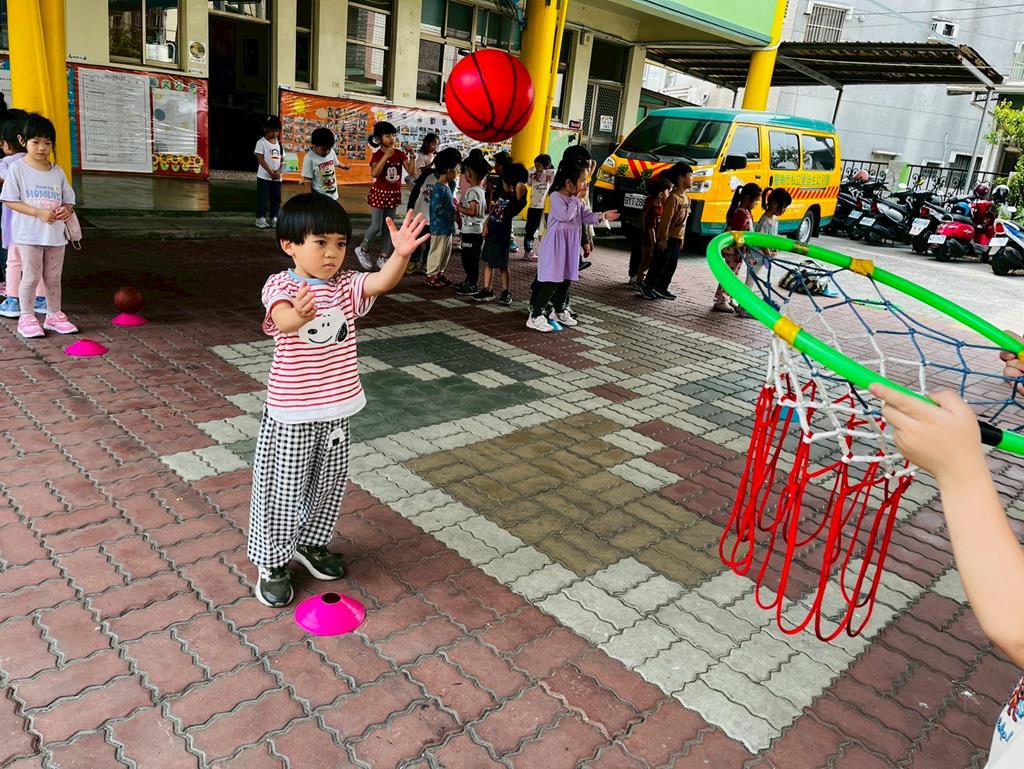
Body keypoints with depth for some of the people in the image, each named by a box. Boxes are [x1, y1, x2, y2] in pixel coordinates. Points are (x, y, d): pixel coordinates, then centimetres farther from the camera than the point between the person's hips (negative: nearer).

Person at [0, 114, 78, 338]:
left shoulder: (57, 171, 9)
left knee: (53, 277, 12)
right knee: (31, 276, 0)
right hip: (29, 233, -4)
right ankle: (27, 317, 11)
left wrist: (67, 210, -11)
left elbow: (69, 200, 13)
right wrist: (39, 213, -19)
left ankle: (54, 315, 23)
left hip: (56, 233, 4)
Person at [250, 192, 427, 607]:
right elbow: (282, 319, -35)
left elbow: (382, 281, -19)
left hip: (336, 407, 5)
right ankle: (273, 562, 26)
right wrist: (298, 314, -60)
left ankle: (310, 543, 42)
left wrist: (401, 254, -39)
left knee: (328, 481, 19)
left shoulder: (345, 286, -1)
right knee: (283, 486, 7)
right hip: (291, 410, -5)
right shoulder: (279, 286, -13)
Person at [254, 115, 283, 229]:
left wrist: (278, 171, -6)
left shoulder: (278, 143, 11)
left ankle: (274, 218, 17)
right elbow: (260, 159, -12)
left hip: (277, 177, 5)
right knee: (263, 198, -2)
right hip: (264, 176, -5)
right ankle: (260, 218, 5)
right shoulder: (261, 142, -6)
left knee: (276, 198, 9)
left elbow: (282, 159, 11)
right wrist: (271, 172, -17)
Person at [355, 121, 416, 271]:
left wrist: (412, 156, -21)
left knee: (389, 227, 9)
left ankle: (384, 257, 19)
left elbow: (411, 171, -7)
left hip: (393, 194, 4)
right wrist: (386, 156, -33)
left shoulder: (399, 153, 0)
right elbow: (374, 174, -29)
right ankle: (362, 250, 18)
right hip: (379, 193, -4)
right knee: (376, 227, -4)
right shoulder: (377, 155, -12)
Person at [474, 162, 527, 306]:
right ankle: (487, 290, 22)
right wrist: (486, 223, 8)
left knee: (501, 266, 2)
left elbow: (520, 187, -38)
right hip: (491, 232, 8)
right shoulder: (501, 193, 8)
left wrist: (521, 186, -19)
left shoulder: (515, 199, -15)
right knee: (488, 263, 13)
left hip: (502, 236, -8)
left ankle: (506, 293, 17)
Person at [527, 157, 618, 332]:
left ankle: (560, 311, 31)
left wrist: (603, 216, -6)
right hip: (555, 245, -8)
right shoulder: (556, 196, -13)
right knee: (551, 281, -11)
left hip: (571, 245, 8)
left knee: (566, 278, 15)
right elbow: (565, 215, -26)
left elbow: (587, 216, 11)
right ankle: (535, 316, -8)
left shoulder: (578, 200, 11)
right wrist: (577, 199, -17)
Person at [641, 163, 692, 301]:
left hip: (677, 238, 9)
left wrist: (681, 239, 17)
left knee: (671, 266, 11)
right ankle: (647, 287, 8)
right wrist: (663, 239, -20)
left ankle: (661, 288, 20)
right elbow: (666, 220, -19)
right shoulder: (674, 198, -17)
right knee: (659, 264, -1)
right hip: (668, 237, -9)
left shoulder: (685, 198, 11)